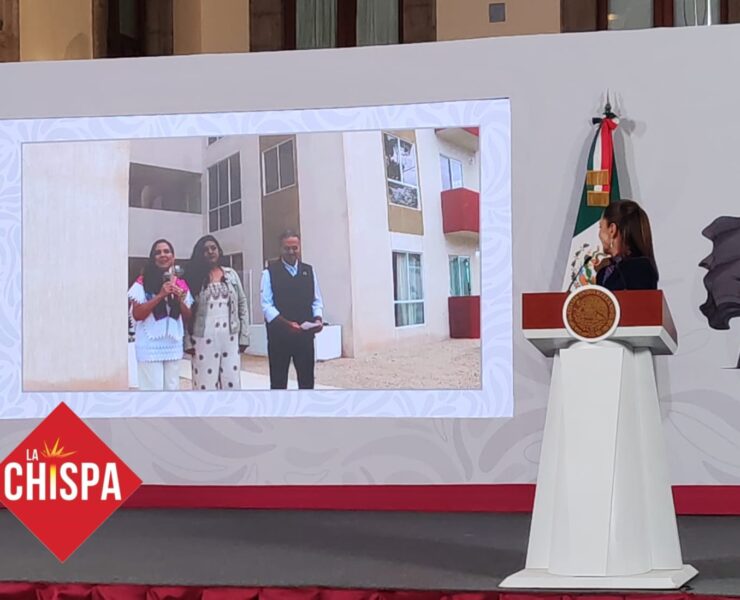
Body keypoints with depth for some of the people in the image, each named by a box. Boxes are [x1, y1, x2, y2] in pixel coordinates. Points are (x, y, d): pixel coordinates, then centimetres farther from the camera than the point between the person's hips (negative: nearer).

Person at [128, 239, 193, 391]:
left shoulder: (181, 285, 9)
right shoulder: (143, 282, -5)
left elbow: (188, 317, 13)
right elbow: (137, 314, -12)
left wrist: (180, 299, -6)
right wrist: (160, 295, -18)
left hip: (173, 345, 5)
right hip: (150, 346, -5)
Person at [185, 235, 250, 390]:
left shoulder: (231, 274, 9)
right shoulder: (194, 277, 1)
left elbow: (242, 304, 9)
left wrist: (244, 336, 3)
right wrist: (188, 342, -8)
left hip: (230, 337, 3)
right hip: (204, 338, -2)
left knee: (232, 384, 2)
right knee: (205, 386, -1)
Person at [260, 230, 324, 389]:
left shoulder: (309, 271, 11)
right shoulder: (270, 272, -2)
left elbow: (316, 300, 13)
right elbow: (266, 305, -8)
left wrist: (318, 318, -8)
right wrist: (286, 323, -21)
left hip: (305, 335, 4)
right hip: (279, 335, -4)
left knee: (307, 381, 6)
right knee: (278, 382, 2)